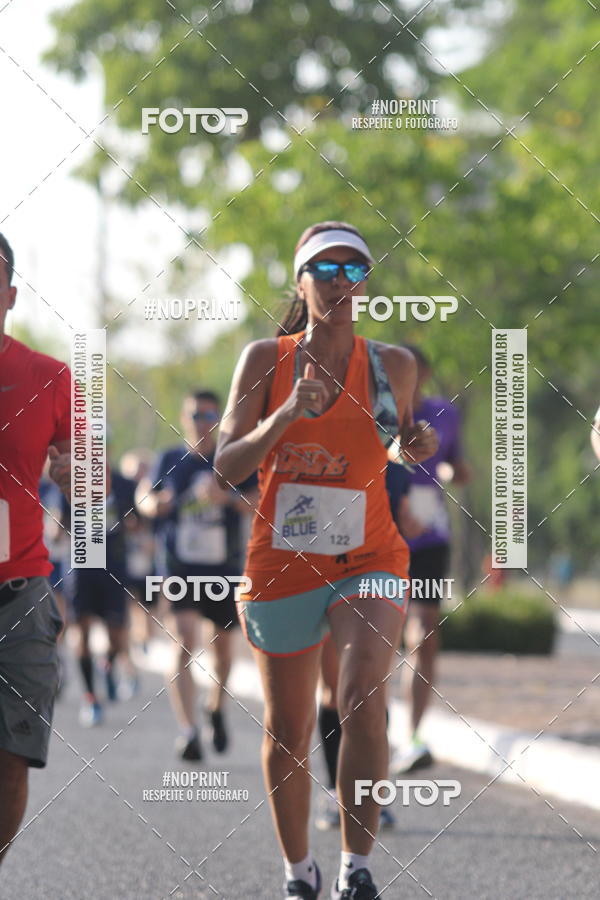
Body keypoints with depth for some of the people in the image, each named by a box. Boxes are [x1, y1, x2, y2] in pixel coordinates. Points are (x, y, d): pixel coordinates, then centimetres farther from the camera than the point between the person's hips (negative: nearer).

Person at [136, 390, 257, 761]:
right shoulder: (170, 461, 6)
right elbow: (146, 496, 17)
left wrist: (228, 496, -21)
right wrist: (154, 503, -6)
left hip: (224, 566, 1)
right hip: (179, 564, -1)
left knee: (224, 645, 11)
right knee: (186, 639, -18)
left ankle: (217, 709, 40)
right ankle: (188, 730, -23)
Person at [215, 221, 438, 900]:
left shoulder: (393, 365, 1)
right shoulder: (265, 360, -3)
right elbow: (226, 468, -10)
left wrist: (419, 443, -4)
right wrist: (286, 415, -25)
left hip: (368, 561, 0)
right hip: (282, 564, 1)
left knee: (363, 695, -25)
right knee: (287, 734, 9)